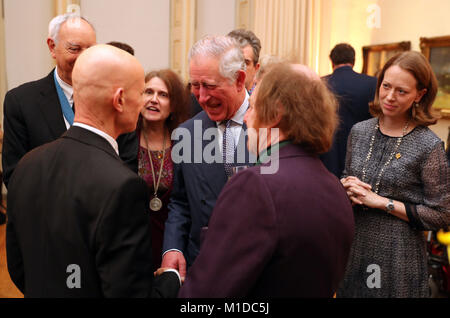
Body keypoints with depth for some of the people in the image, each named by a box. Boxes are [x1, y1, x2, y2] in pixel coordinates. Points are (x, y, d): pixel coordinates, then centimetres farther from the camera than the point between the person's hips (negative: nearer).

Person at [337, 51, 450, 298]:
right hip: (355, 247, 4)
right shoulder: (359, 131, 1)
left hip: (399, 257, -4)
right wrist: (347, 187, -7)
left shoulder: (429, 146, -13)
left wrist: (381, 202, -17)